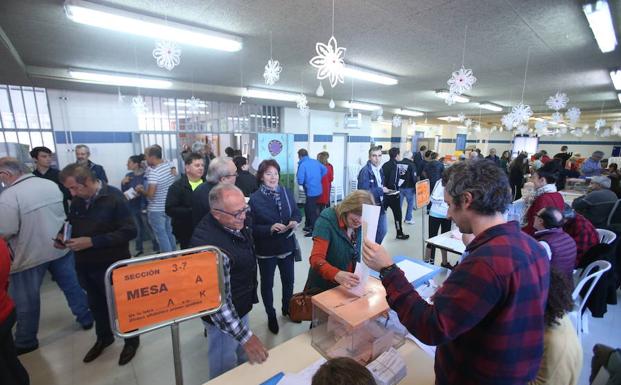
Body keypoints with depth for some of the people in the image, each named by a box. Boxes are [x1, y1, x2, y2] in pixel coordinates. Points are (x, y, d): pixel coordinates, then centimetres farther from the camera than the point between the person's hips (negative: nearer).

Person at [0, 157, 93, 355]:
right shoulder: (52, 185, -2)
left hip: (30, 255, -5)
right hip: (61, 248, 5)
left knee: (25, 301, 14)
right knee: (72, 286, 18)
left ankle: (25, 342, 31)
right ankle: (86, 318, 32)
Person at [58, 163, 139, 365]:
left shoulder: (114, 198, -19)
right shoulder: (77, 201, 2)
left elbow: (129, 231, -23)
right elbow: (73, 225, 18)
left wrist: (92, 241, -26)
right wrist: (64, 237, -3)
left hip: (112, 265, -6)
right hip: (85, 264, 6)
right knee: (96, 304, 22)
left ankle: (131, 340, 33)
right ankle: (103, 337, 46)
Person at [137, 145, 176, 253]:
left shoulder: (153, 172, -22)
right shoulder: (169, 166, 1)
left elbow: (150, 194, -25)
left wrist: (140, 190, -5)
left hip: (156, 210, -8)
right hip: (169, 207, 8)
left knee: (162, 236, 4)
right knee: (169, 234, 18)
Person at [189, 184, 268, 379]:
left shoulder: (234, 222, -12)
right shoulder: (209, 246, -39)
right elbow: (218, 300, -34)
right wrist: (246, 337, -32)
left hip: (242, 306, 8)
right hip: (224, 316, -8)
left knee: (243, 355, 33)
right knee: (226, 368, 19)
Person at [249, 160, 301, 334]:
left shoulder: (287, 193, -3)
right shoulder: (254, 199, -15)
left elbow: (297, 213, 5)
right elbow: (252, 227, -15)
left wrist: (295, 221, -16)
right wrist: (270, 229, -28)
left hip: (287, 246, 4)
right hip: (266, 250, -3)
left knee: (288, 281, 21)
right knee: (267, 284, 15)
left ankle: (287, 309, 48)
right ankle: (271, 316, 39)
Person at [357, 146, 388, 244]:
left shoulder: (380, 170, 9)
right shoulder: (365, 171, -19)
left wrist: (385, 190, 3)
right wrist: (381, 190, -19)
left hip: (380, 205, 8)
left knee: (383, 230, 17)